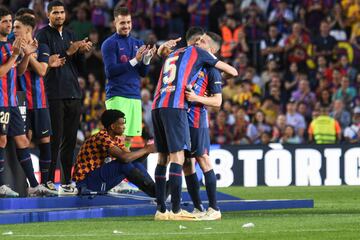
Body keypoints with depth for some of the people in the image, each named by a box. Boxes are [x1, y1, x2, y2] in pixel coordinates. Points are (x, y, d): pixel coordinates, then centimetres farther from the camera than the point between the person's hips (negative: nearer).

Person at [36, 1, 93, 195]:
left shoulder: (69, 35, 18)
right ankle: (49, 181, -5)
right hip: (54, 95, -7)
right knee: (54, 140, -8)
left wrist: (82, 52, 0)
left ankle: (66, 181, 11)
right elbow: (45, 62, -14)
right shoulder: (43, 35, -3)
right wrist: (68, 52, -19)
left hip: (73, 94, 7)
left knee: (70, 140, 7)